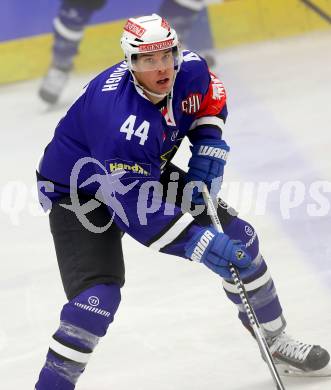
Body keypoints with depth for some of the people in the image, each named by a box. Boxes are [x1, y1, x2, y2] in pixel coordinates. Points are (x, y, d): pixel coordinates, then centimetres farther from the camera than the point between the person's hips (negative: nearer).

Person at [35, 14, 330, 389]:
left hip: (148, 173, 7)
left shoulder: (190, 70, -19)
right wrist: (201, 244, -38)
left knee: (237, 236, 4)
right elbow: (135, 207, -38)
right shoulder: (119, 120, -39)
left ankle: (273, 338, 24)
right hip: (79, 190, -7)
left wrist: (208, 148, -8)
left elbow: (210, 101, 8)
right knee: (97, 296, -26)